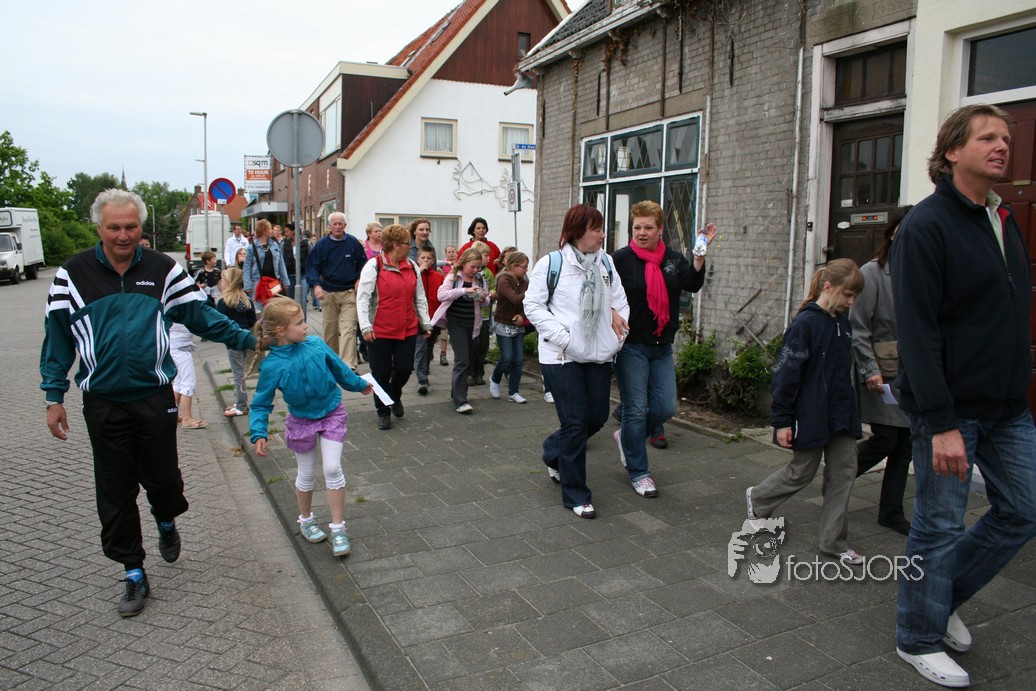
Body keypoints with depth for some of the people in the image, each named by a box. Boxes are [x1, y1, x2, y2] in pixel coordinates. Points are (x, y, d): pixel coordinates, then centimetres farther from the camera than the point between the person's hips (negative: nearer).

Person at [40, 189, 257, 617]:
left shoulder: (163, 270, 2)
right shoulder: (73, 274, 0)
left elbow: (200, 316, 5)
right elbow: (57, 337, 4)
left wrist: (247, 339, -3)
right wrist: (54, 397, 2)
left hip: (155, 397, 0)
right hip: (103, 403, 0)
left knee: (162, 478, 7)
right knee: (115, 493, 7)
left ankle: (166, 522, 43)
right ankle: (134, 575, 21)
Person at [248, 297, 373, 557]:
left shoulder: (316, 345, -15)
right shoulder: (272, 365, -22)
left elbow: (339, 368, 5)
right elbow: (261, 403, -12)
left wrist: (359, 385, 19)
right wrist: (258, 434, -24)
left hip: (332, 415, 1)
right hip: (301, 421, -1)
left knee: (332, 469, -5)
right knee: (307, 475, 13)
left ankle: (338, 528, 7)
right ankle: (306, 520, 38)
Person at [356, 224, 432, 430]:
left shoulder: (412, 266, 9)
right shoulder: (374, 265, -6)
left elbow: (420, 298, 15)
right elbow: (362, 297, -9)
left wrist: (425, 324, 13)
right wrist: (365, 327, -16)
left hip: (408, 330, 4)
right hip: (379, 331, -4)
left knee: (404, 370, 4)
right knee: (381, 373, 5)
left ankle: (395, 396, 37)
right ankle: (383, 412, 23)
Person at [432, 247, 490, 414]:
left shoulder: (480, 279, 6)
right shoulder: (453, 277, -5)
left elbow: (487, 300, 12)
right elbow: (441, 295, -19)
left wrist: (484, 299, -12)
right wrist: (464, 290, -28)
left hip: (473, 324, 5)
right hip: (456, 323, -5)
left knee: (466, 360, 13)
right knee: (462, 360, -12)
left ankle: (456, 392, 29)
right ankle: (460, 401, -11)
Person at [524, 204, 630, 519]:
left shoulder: (605, 262, 8)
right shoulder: (551, 264, -7)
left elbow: (619, 298, 15)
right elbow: (533, 306, -7)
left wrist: (619, 320, -2)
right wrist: (562, 337, -15)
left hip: (599, 354, 6)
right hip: (561, 356, -6)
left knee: (597, 418, 11)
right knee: (575, 422, -3)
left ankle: (553, 452, 41)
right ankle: (576, 495, 13)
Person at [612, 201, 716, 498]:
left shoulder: (673, 258, 7)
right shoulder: (621, 259, -6)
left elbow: (692, 284, -10)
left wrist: (700, 252, -21)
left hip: (662, 347, 5)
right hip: (632, 347, -5)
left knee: (666, 408, 5)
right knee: (636, 410, 0)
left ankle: (626, 435, 33)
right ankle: (638, 472, 15)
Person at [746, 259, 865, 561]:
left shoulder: (843, 324, 8)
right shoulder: (805, 323, -16)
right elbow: (786, 373, -17)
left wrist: (848, 410, 20)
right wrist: (781, 420, -17)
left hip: (841, 414, 8)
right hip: (811, 416, -7)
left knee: (844, 472, 7)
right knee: (802, 472, 6)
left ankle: (834, 541, 17)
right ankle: (757, 498, 32)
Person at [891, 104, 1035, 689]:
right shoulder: (927, 226, -14)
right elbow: (918, 333, -20)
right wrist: (942, 423, -22)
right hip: (952, 410, -8)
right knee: (941, 527, 3)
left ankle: (947, 597, 33)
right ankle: (920, 638, 23)